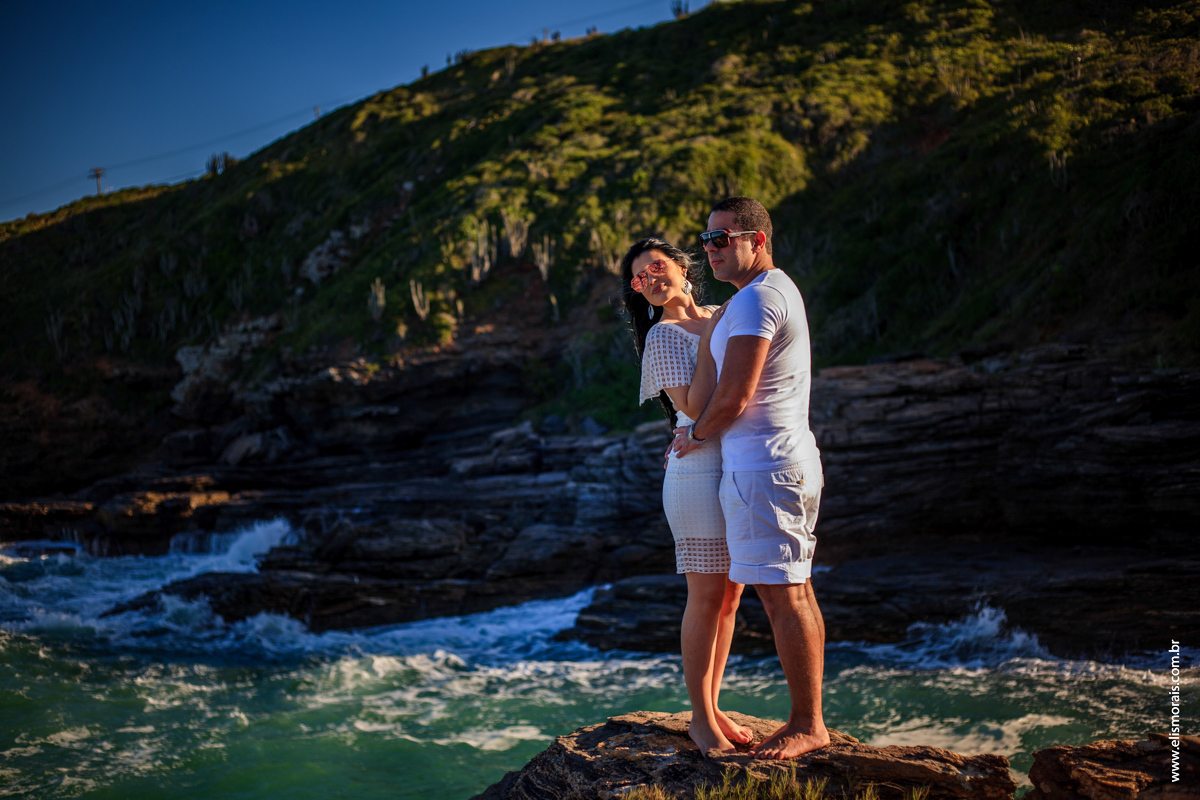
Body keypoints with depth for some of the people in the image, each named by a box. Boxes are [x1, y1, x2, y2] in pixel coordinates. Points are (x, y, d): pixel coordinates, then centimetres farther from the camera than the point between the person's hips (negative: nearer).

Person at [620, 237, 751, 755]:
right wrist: (709, 340, -13)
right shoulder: (663, 335, -7)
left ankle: (713, 707, 20)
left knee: (729, 596, 10)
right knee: (707, 597, -2)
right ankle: (701, 717, 8)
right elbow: (695, 406, -18)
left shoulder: (718, 319, 14)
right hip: (700, 474, -7)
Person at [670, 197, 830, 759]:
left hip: (761, 466, -11)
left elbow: (732, 398, -20)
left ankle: (807, 725, -3)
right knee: (796, 592, 11)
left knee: (782, 595, -7)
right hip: (793, 456, 11)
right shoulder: (783, 290, 19)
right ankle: (809, 719, 16)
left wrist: (695, 435, 0)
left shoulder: (756, 298, -15)